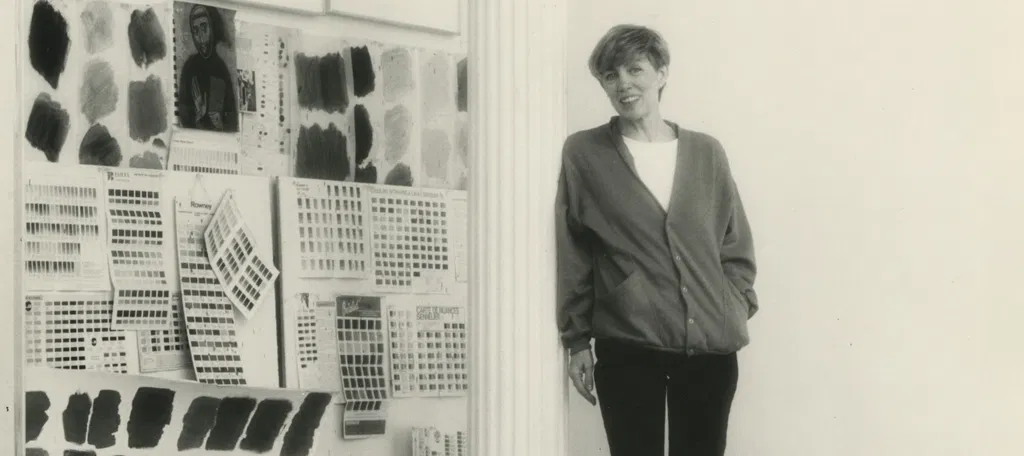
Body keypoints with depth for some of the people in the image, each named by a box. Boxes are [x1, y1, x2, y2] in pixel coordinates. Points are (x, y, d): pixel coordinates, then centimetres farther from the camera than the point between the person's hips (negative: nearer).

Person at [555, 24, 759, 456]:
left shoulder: (706, 152, 10)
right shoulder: (583, 153, 4)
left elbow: (736, 244, 14)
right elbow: (572, 255, 4)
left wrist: (736, 312, 3)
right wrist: (576, 340, 2)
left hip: (711, 345, 2)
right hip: (627, 346, -2)